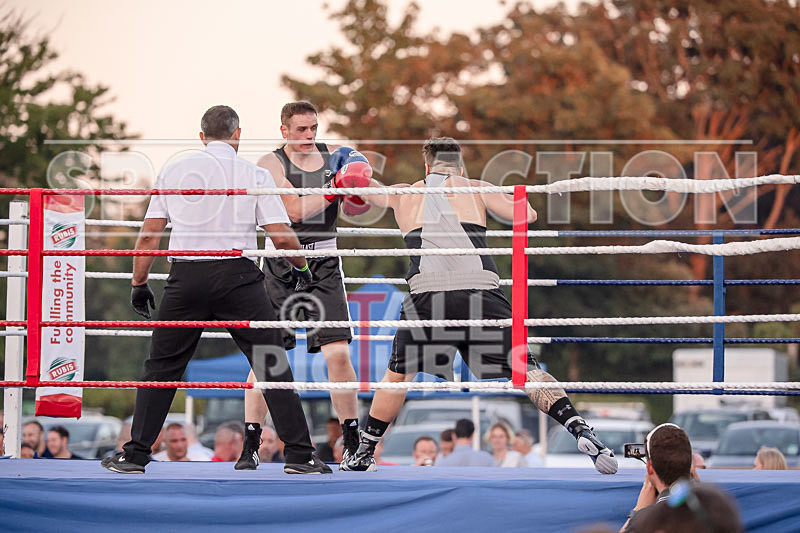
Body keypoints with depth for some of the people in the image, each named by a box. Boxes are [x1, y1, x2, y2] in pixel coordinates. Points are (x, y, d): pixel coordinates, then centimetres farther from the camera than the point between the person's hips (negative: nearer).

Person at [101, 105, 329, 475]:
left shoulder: (174, 171, 8)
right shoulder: (254, 175, 2)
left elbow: (149, 235, 7)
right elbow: (282, 237, -3)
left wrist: (139, 284, 17)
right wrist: (301, 267, 16)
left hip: (186, 278, 2)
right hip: (237, 276, -2)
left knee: (161, 366, 12)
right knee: (272, 366, 3)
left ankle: (135, 455, 12)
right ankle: (299, 455, 0)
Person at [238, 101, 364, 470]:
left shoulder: (334, 156, 6)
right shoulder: (271, 164, -5)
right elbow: (294, 210, -18)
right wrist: (333, 190, -25)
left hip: (324, 266, 2)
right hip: (282, 265, -2)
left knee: (337, 352, -8)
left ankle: (352, 442, 2)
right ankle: (249, 447, 2)